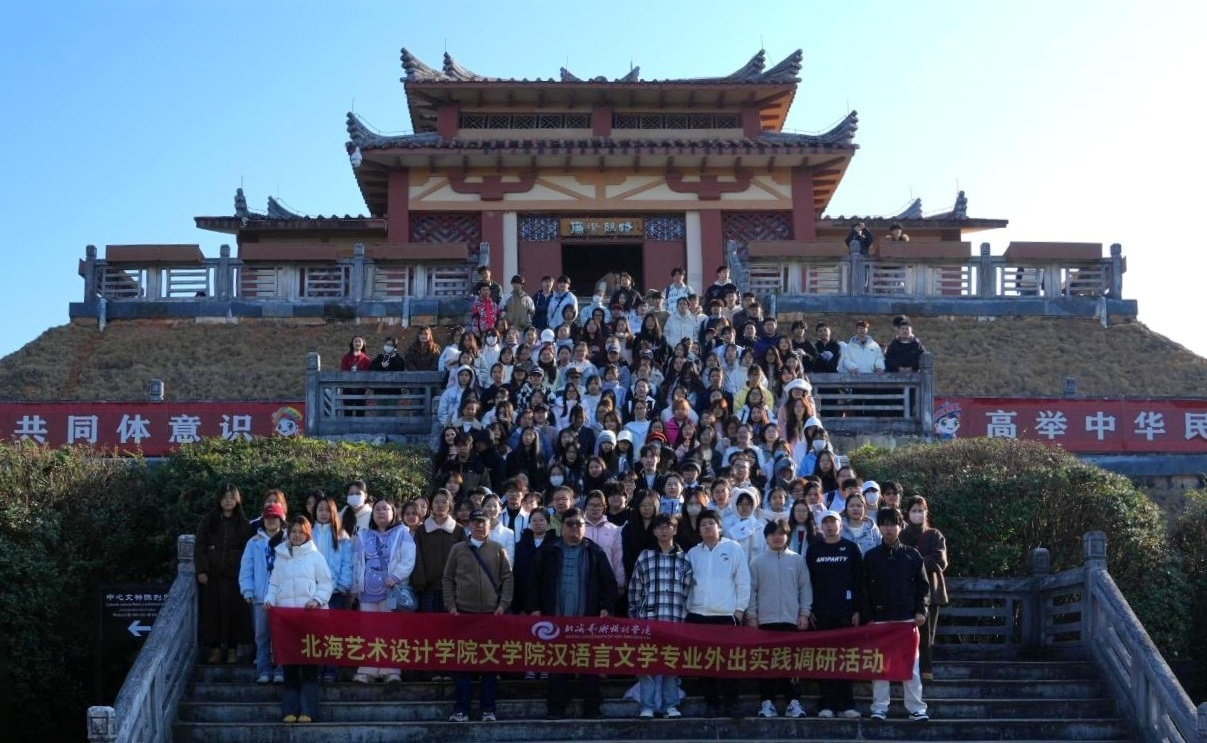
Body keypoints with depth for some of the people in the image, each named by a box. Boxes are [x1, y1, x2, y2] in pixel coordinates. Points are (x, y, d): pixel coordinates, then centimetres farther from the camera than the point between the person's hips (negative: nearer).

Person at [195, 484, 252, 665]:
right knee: (212, 612, 0)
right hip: (212, 575, 0)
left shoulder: (243, 524, 7)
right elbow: (199, 547, 3)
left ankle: (232, 650, 6)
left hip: (234, 575, 0)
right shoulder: (208, 521, 6)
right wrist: (201, 570, -6)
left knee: (234, 612, -1)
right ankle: (215, 649, 6)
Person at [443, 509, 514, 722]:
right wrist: (450, 605, -3)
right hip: (463, 613, 0)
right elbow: (447, 579, 6)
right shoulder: (458, 549, 6)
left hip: (491, 613, 0)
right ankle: (461, 709, 7)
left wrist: (504, 604, -5)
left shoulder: (497, 549, 6)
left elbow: (507, 578, 5)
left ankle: (488, 709, 10)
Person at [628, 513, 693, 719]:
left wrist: (686, 616, 2)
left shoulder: (684, 560, 9)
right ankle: (647, 706, 2)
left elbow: (690, 589, 7)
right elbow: (635, 589, 8)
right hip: (648, 618, 0)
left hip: (675, 619, 0)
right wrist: (633, 615, 5)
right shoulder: (644, 557, 8)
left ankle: (671, 705, 11)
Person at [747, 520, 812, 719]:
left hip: (791, 620, 0)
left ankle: (792, 701, 5)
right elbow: (752, 590, 4)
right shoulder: (758, 562, 4)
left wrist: (805, 613, 1)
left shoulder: (797, 560, 6)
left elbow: (805, 588, 7)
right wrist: (751, 616, -1)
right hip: (766, 620, 0)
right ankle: (767, 701, 5)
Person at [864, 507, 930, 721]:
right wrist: (868, 617, -2)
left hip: (907, 618, 0)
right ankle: (879, 707, 5)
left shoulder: (912, 555, 7)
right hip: (880, 619, 0)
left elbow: (924, 585, 8)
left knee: (911, 664, 0)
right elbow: (865, 589, 4)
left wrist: (921, 611, -3)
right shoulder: (871, 556, 5)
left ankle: (916, 708, 3)